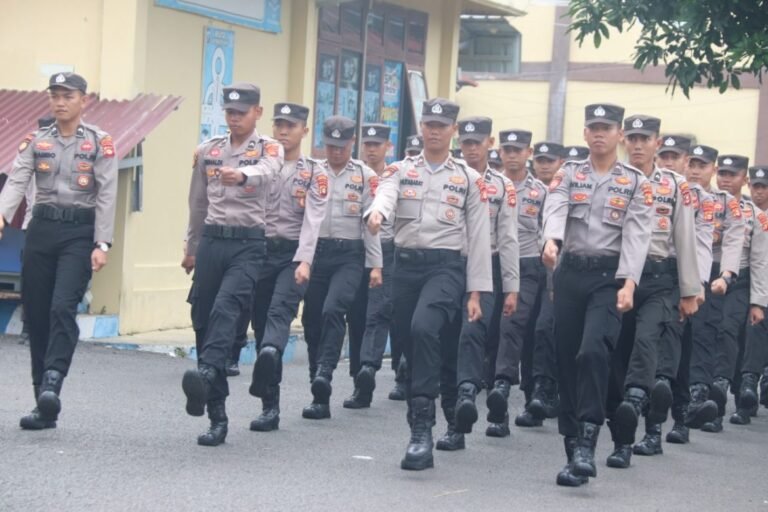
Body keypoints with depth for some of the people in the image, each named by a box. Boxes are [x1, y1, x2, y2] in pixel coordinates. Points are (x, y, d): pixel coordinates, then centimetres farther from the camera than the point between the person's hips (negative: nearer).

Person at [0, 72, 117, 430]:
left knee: (63, 307, -21)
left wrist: (102, 244, -11)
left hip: (79, 232, -4)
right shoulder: (36, 141, 9)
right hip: (41, 228, 4)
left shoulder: (99, 142, 1)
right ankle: (44, 405, 11)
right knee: (35, 314, 4)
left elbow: (106, 196, -3)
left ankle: (52, 385, -27)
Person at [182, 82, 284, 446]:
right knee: (203, 320, 2)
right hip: (211, 241, 4)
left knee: (226, 309, -27)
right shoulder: (207, 151, 13)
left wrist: (242, 174, -46)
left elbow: (267, 171, -25)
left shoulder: (269, 149, 1)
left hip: (248, 243, -4)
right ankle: (217, 416, 7)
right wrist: (191, 248, 23)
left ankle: (206, 374, -48)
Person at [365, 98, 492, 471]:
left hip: (446, 265, -3)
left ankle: (422, 428, -26)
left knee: (423, 329, -28)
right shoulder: (400, 171, 11)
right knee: (409, 342, 7)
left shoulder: (469, 179, 7)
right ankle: (421, 434, 23)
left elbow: (479, 238, 5)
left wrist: (475, 292, 0)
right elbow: (385, 196, -12)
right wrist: (376, 212, -38)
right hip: (405, 264, 4)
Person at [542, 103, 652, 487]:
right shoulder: (567, 174, 9)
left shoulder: (637, 184, 4)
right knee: (567, 360, 4)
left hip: (610, 275, -3)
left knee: (593, 352, -22)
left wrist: (628, 284, -20)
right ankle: (574, 449, 12)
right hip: (570, 273, 3)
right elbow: (555, 210, -11)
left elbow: (636, 237, -6)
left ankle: (586, 444, -20)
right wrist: (551, 240, -34)